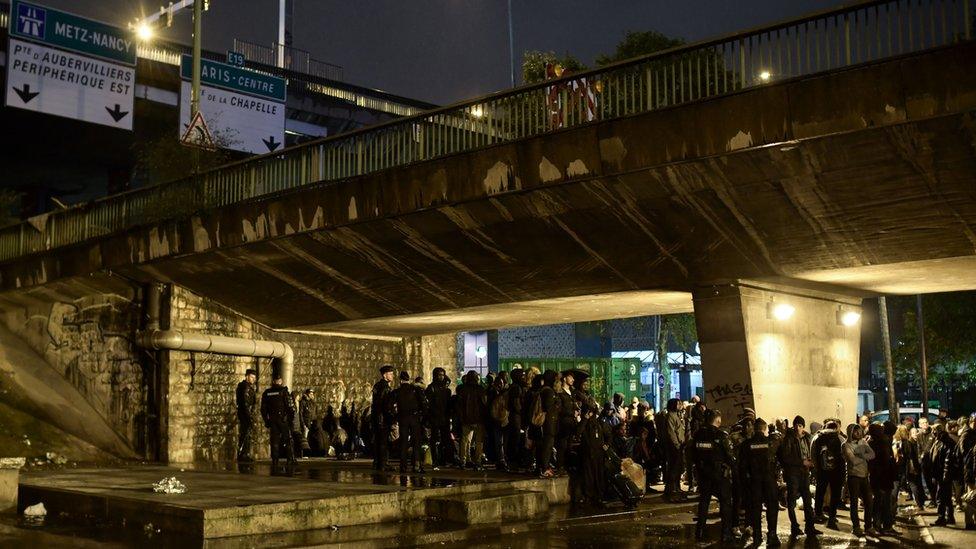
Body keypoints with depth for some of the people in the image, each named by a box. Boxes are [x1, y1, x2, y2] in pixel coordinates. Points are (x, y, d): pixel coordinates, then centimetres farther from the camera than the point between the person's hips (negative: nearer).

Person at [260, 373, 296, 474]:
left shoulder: (266, 393, 6)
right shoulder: (283, 391, -6)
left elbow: (263, 409, 9)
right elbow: (291, 407, -10)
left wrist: (267, 422, 15)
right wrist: (292, 418, 1)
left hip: (272, 421, 3)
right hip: (284, 420, -3)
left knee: (274, 443, 7)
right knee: (288, 442, 1)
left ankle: (274, 465, 3)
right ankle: (291, 463, -6)